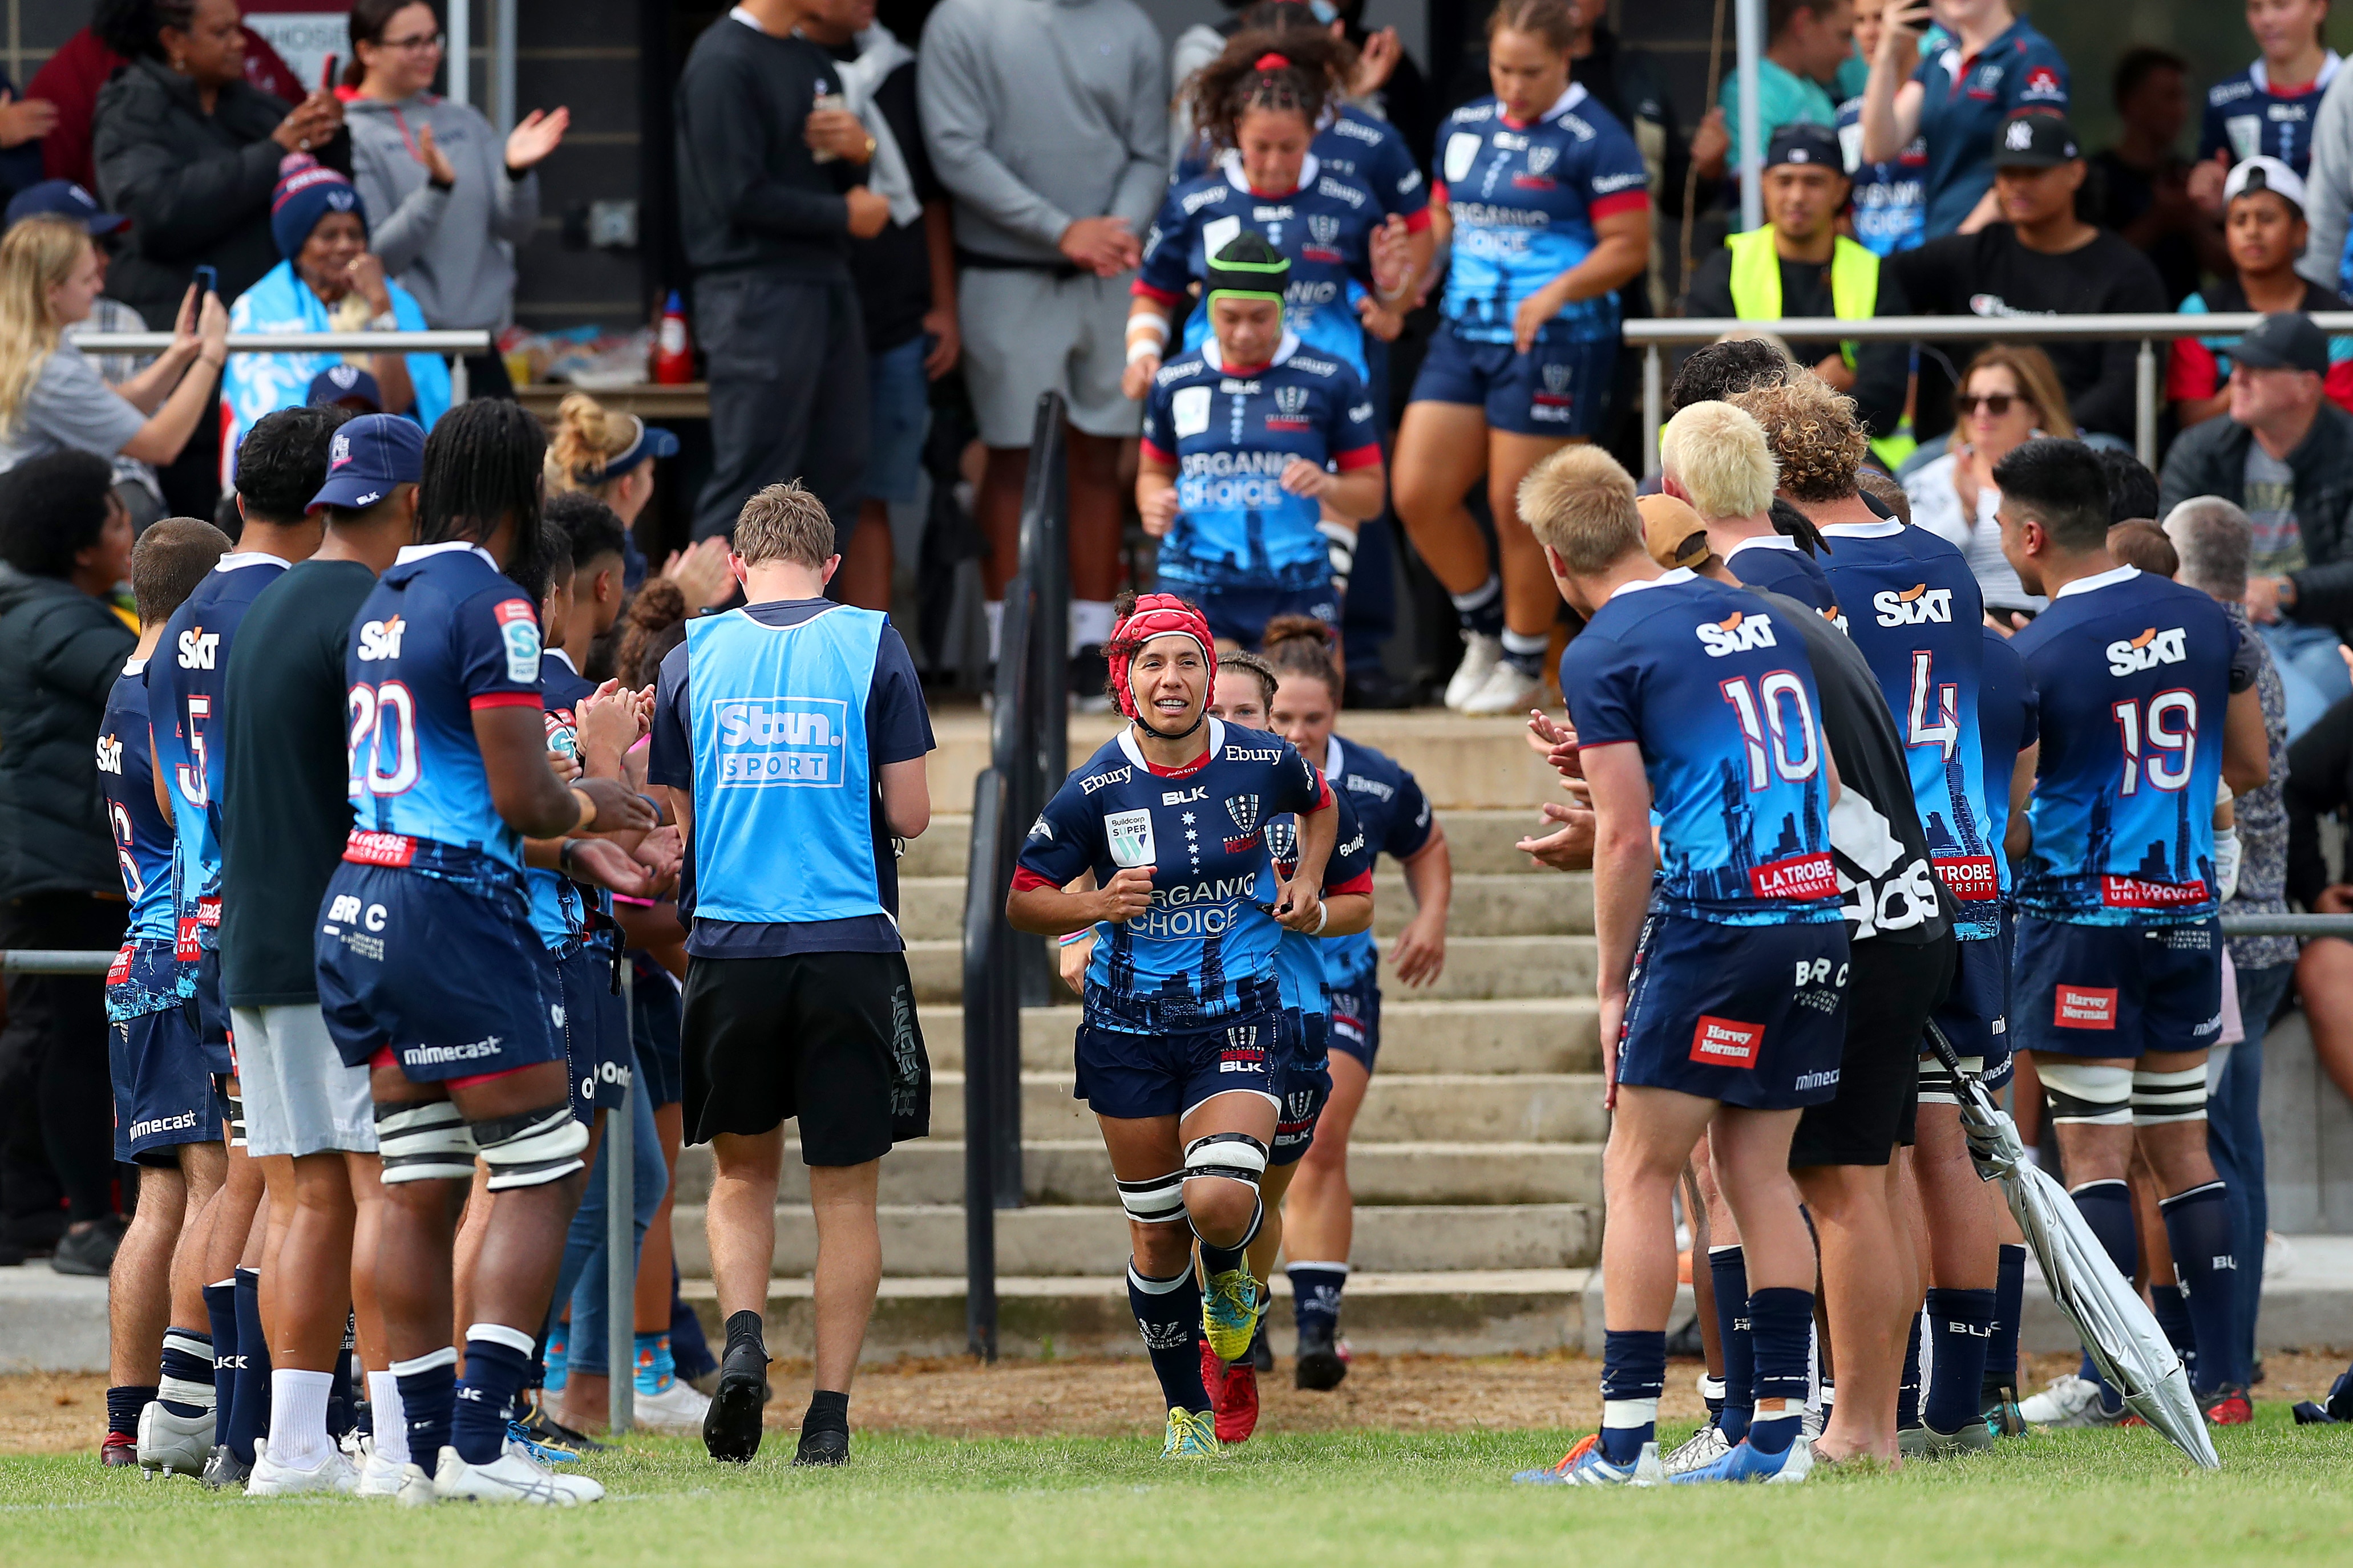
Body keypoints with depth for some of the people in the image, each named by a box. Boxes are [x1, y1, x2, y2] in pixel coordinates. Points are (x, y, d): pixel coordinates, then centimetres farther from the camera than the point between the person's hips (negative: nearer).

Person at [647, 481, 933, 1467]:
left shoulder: (691, 655, 5)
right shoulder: (872, 646, 0)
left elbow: (666, 826, 5)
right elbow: (910, 812, -2)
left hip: (728, 944, 1)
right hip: (851, 943, -1)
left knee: (743, 1170, 18)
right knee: (845, 1190, 6)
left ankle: (742, 1336, -7)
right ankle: (830, 1413, 2)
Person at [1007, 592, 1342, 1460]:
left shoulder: (1262, 763, -5)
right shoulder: (1097, 788, -9)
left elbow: (1320, 805, 19)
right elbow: (1022, 899, -2)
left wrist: (1307, 884, 3)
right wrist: (1098, 905, -20)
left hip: (1237, 1018, -1)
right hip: (1129, 1023, 1)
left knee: (1219, 1202, -22)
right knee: (1156, 1233, 5)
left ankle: (1232, 1275, 16)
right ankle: (1186, 1408, 24)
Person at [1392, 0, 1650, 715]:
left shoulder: (1596, 140, -8)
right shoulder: (1464, 127, 13)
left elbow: (1629, 247, -11)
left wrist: (1558, 293, -25)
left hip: (1554, 341, -7)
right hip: (1464, 333, 7)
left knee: (1520, 508, -2)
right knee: (1418, 494, 1)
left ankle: (1523, 663, 15)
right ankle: (1485, 626, 24)